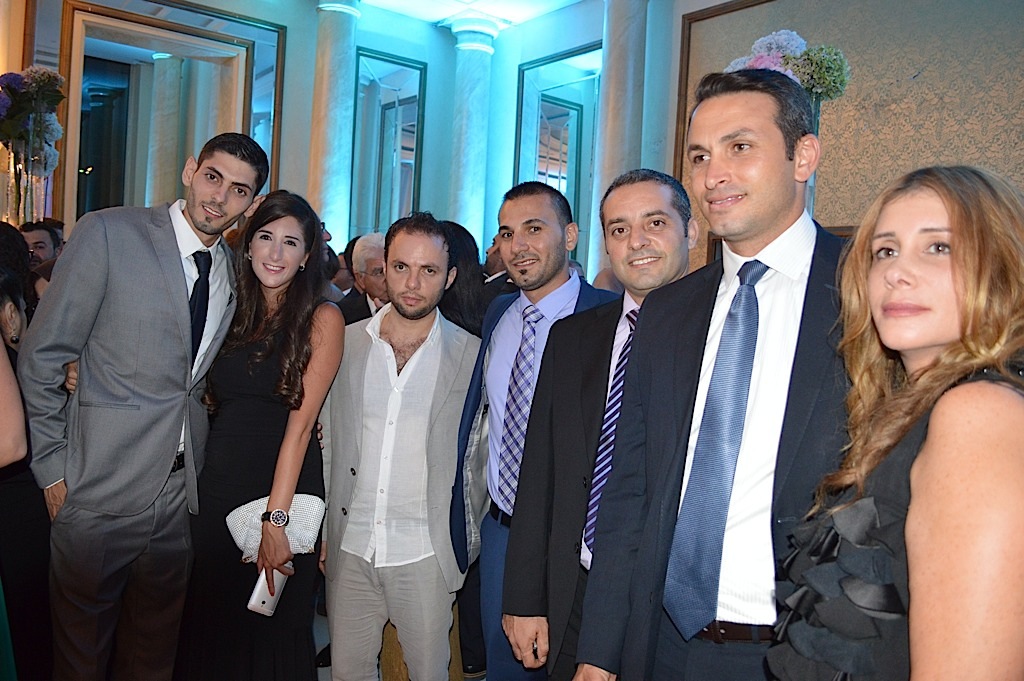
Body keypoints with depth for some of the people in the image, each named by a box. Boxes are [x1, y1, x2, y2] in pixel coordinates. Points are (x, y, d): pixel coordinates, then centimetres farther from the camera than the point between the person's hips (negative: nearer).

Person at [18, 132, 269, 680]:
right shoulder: (108, 234, -10)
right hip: (101, 491, -4)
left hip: (181, 490, 5)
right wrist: (53, 466, -8)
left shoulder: (234, 271, 5)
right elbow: (41, 356, -7)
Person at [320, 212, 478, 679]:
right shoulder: (344, 343, 2)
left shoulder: (472, 355, -5)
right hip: (349, 549, 3)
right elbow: (327, 443, 8)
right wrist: (322, 532, 7)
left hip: (425, 555, -2)